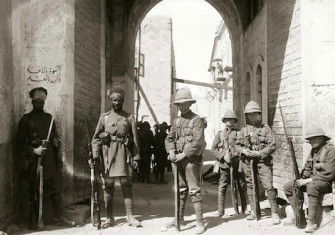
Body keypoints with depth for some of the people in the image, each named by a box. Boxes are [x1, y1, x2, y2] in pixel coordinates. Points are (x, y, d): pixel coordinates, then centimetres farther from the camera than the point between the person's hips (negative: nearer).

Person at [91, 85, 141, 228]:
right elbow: (96, 138, 6)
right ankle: (109, 218, 11)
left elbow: (135, 140, 5)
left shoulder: (129, 118, 7)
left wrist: (136, 158, -2)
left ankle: (130, 217, 5)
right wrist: (95, 156, -6)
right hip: (108, 155, 1)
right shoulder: (104, 117, 8)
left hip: (124, 155, -1)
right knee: (108, 186, 3)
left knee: (126, 185, -2)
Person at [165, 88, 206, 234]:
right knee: (180, 189, 14)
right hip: (177, 159, 6)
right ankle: (179, 217, 24)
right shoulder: (176, 121, 15)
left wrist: (184, 154, -17)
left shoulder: (196, 120, -5)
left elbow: (197, 141, -14)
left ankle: (199, 222, -7)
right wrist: (171, 151, -5)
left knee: (194, 189, -8)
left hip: (191, 159, -6)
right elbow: (169, 138, 14)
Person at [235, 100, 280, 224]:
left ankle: (275, 213, -5)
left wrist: (259, 153, -15)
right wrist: (243, 150, -7)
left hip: (263, 162, -4)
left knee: (269, 186, -10)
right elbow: (237, 145, 14)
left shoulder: (265, 128, 0)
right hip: (247, 162, 4)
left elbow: (272, 146, -5)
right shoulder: (244, 130, 9)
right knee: (250, 186, 10)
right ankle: (253, 212, 20)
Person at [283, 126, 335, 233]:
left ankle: (312, 222, -36)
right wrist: (302, 178, -3)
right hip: (313, 180, 9)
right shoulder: (313, 150, 12)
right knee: (288, 187, 5)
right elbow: (307, 168, 19)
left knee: (311, 187, -40)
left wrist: (309, 180, -21)